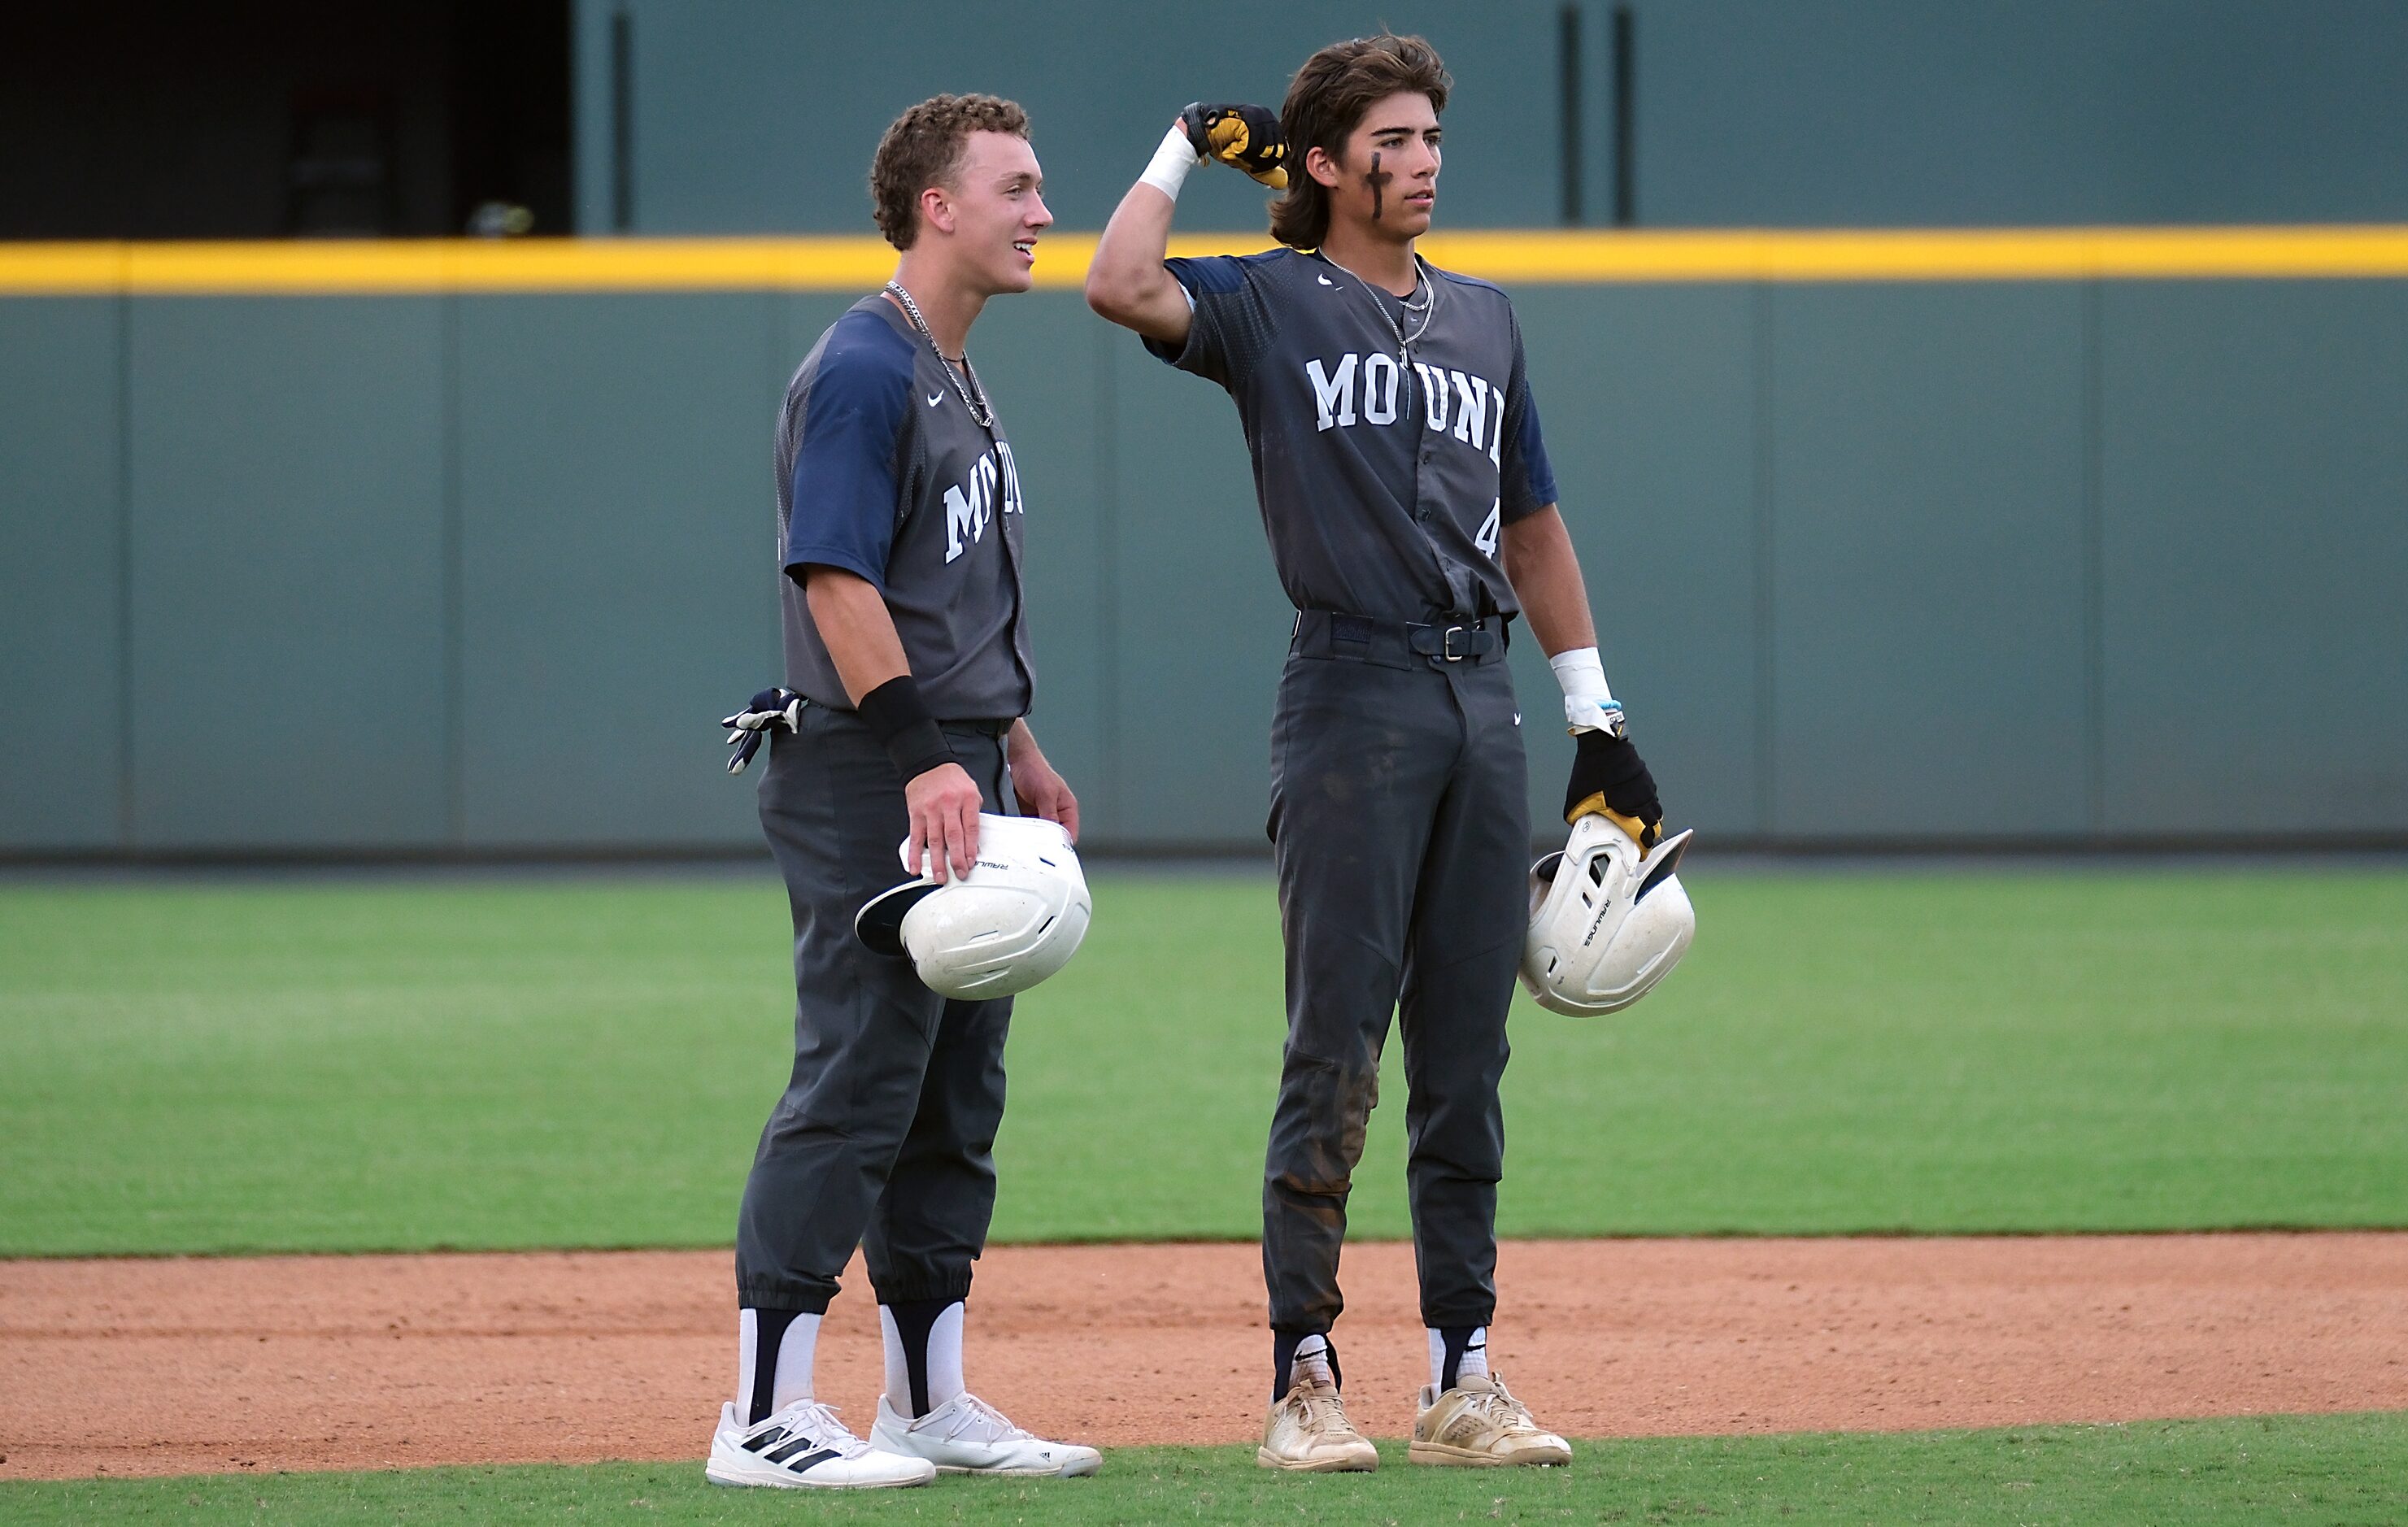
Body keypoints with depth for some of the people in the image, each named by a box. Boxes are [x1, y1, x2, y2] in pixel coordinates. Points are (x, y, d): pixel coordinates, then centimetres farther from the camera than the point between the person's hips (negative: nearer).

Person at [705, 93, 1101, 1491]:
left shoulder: (959, 377, 18)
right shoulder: (865, 369, -13)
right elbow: (836, 579, -21)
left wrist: (1017, 748, 24)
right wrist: (925, 759, -27)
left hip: (952, 776, 10)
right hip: (868, 783, -10)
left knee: (958, 1096, 12)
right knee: (856, 1083, -11)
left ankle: (932, 1402, 19)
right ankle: (767, 1417, -10)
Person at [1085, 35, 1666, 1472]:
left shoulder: (1484, 318, 19)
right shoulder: (1270, 304, 3)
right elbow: (1122, 287, -18)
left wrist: (1599, 723, 19)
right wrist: (1185, 148, -3)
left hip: (1484, 703, 5)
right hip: (1352, 695, -5)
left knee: (1467, 1060, 6)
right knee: (1334, 1053, -7)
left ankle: (1464, 1379, 10)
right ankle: (1306, 1376, -3)